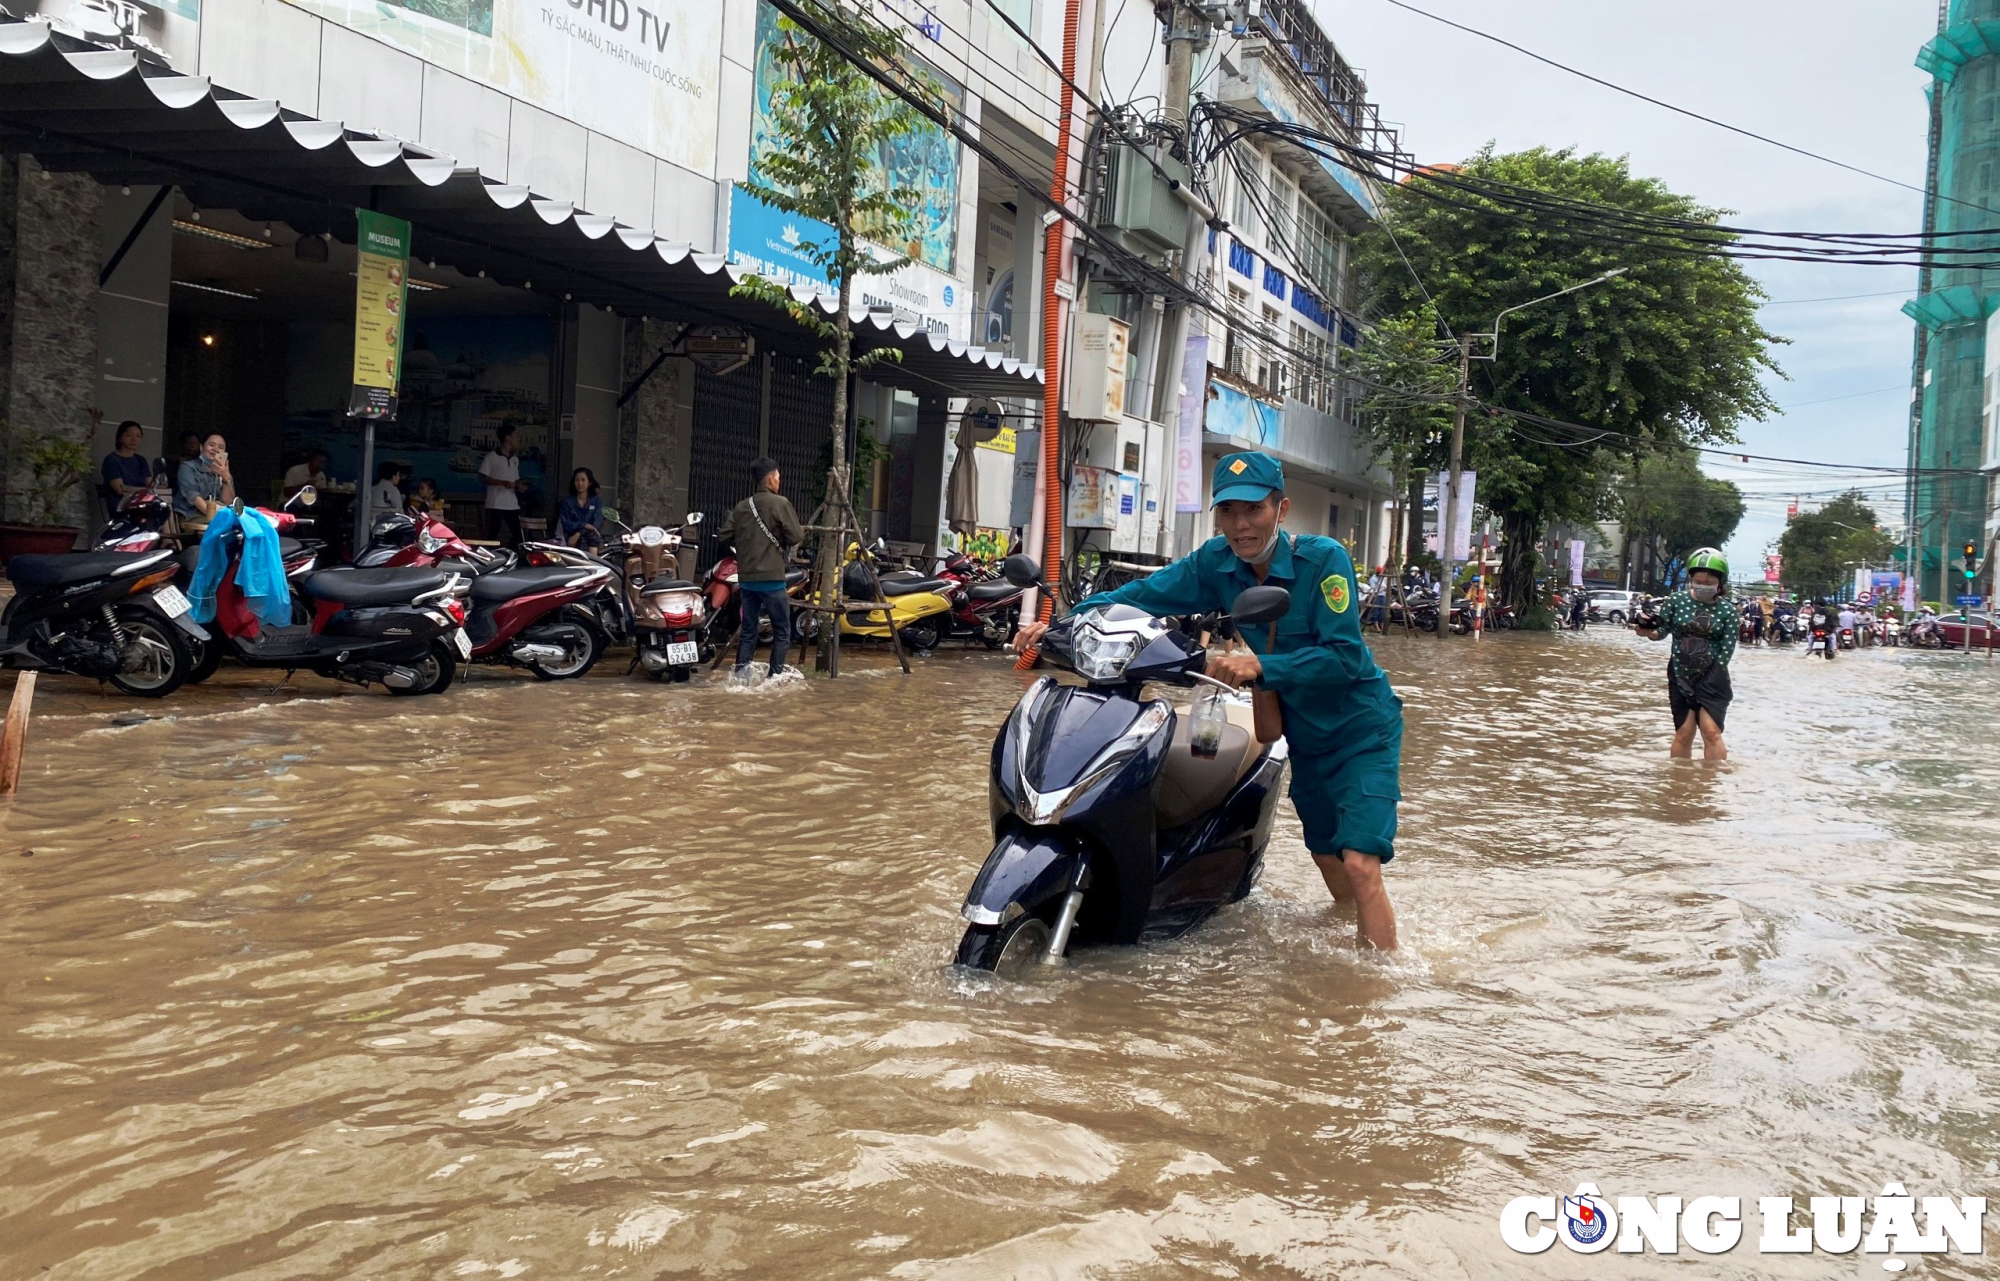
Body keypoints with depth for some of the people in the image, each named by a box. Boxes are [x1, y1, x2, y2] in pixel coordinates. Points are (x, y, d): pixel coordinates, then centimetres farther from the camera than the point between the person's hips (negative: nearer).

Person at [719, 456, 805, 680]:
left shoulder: (741, 507, 9)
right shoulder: (780, 503, -8)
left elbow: (724, 535, 9)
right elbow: (796, 537, -9)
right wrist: (802, 530, 13)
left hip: (746, 578, 6)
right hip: (771, 578, -6)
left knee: (748, 629, 11)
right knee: (782, 631, 3)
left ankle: (741, 672, 5)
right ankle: (775, 675, 0)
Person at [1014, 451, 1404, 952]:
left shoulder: (1323, 558, -23)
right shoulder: (1215, 563, -7)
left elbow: (1345, 656, -28)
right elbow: (1142, 595, -10)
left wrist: (1260, 667, -40)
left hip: (1361, 729, -6)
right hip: (1304, 736, 6)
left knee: (1359, 863, -16)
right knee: (1326, 857, 19)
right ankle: (1351, 934, 45)